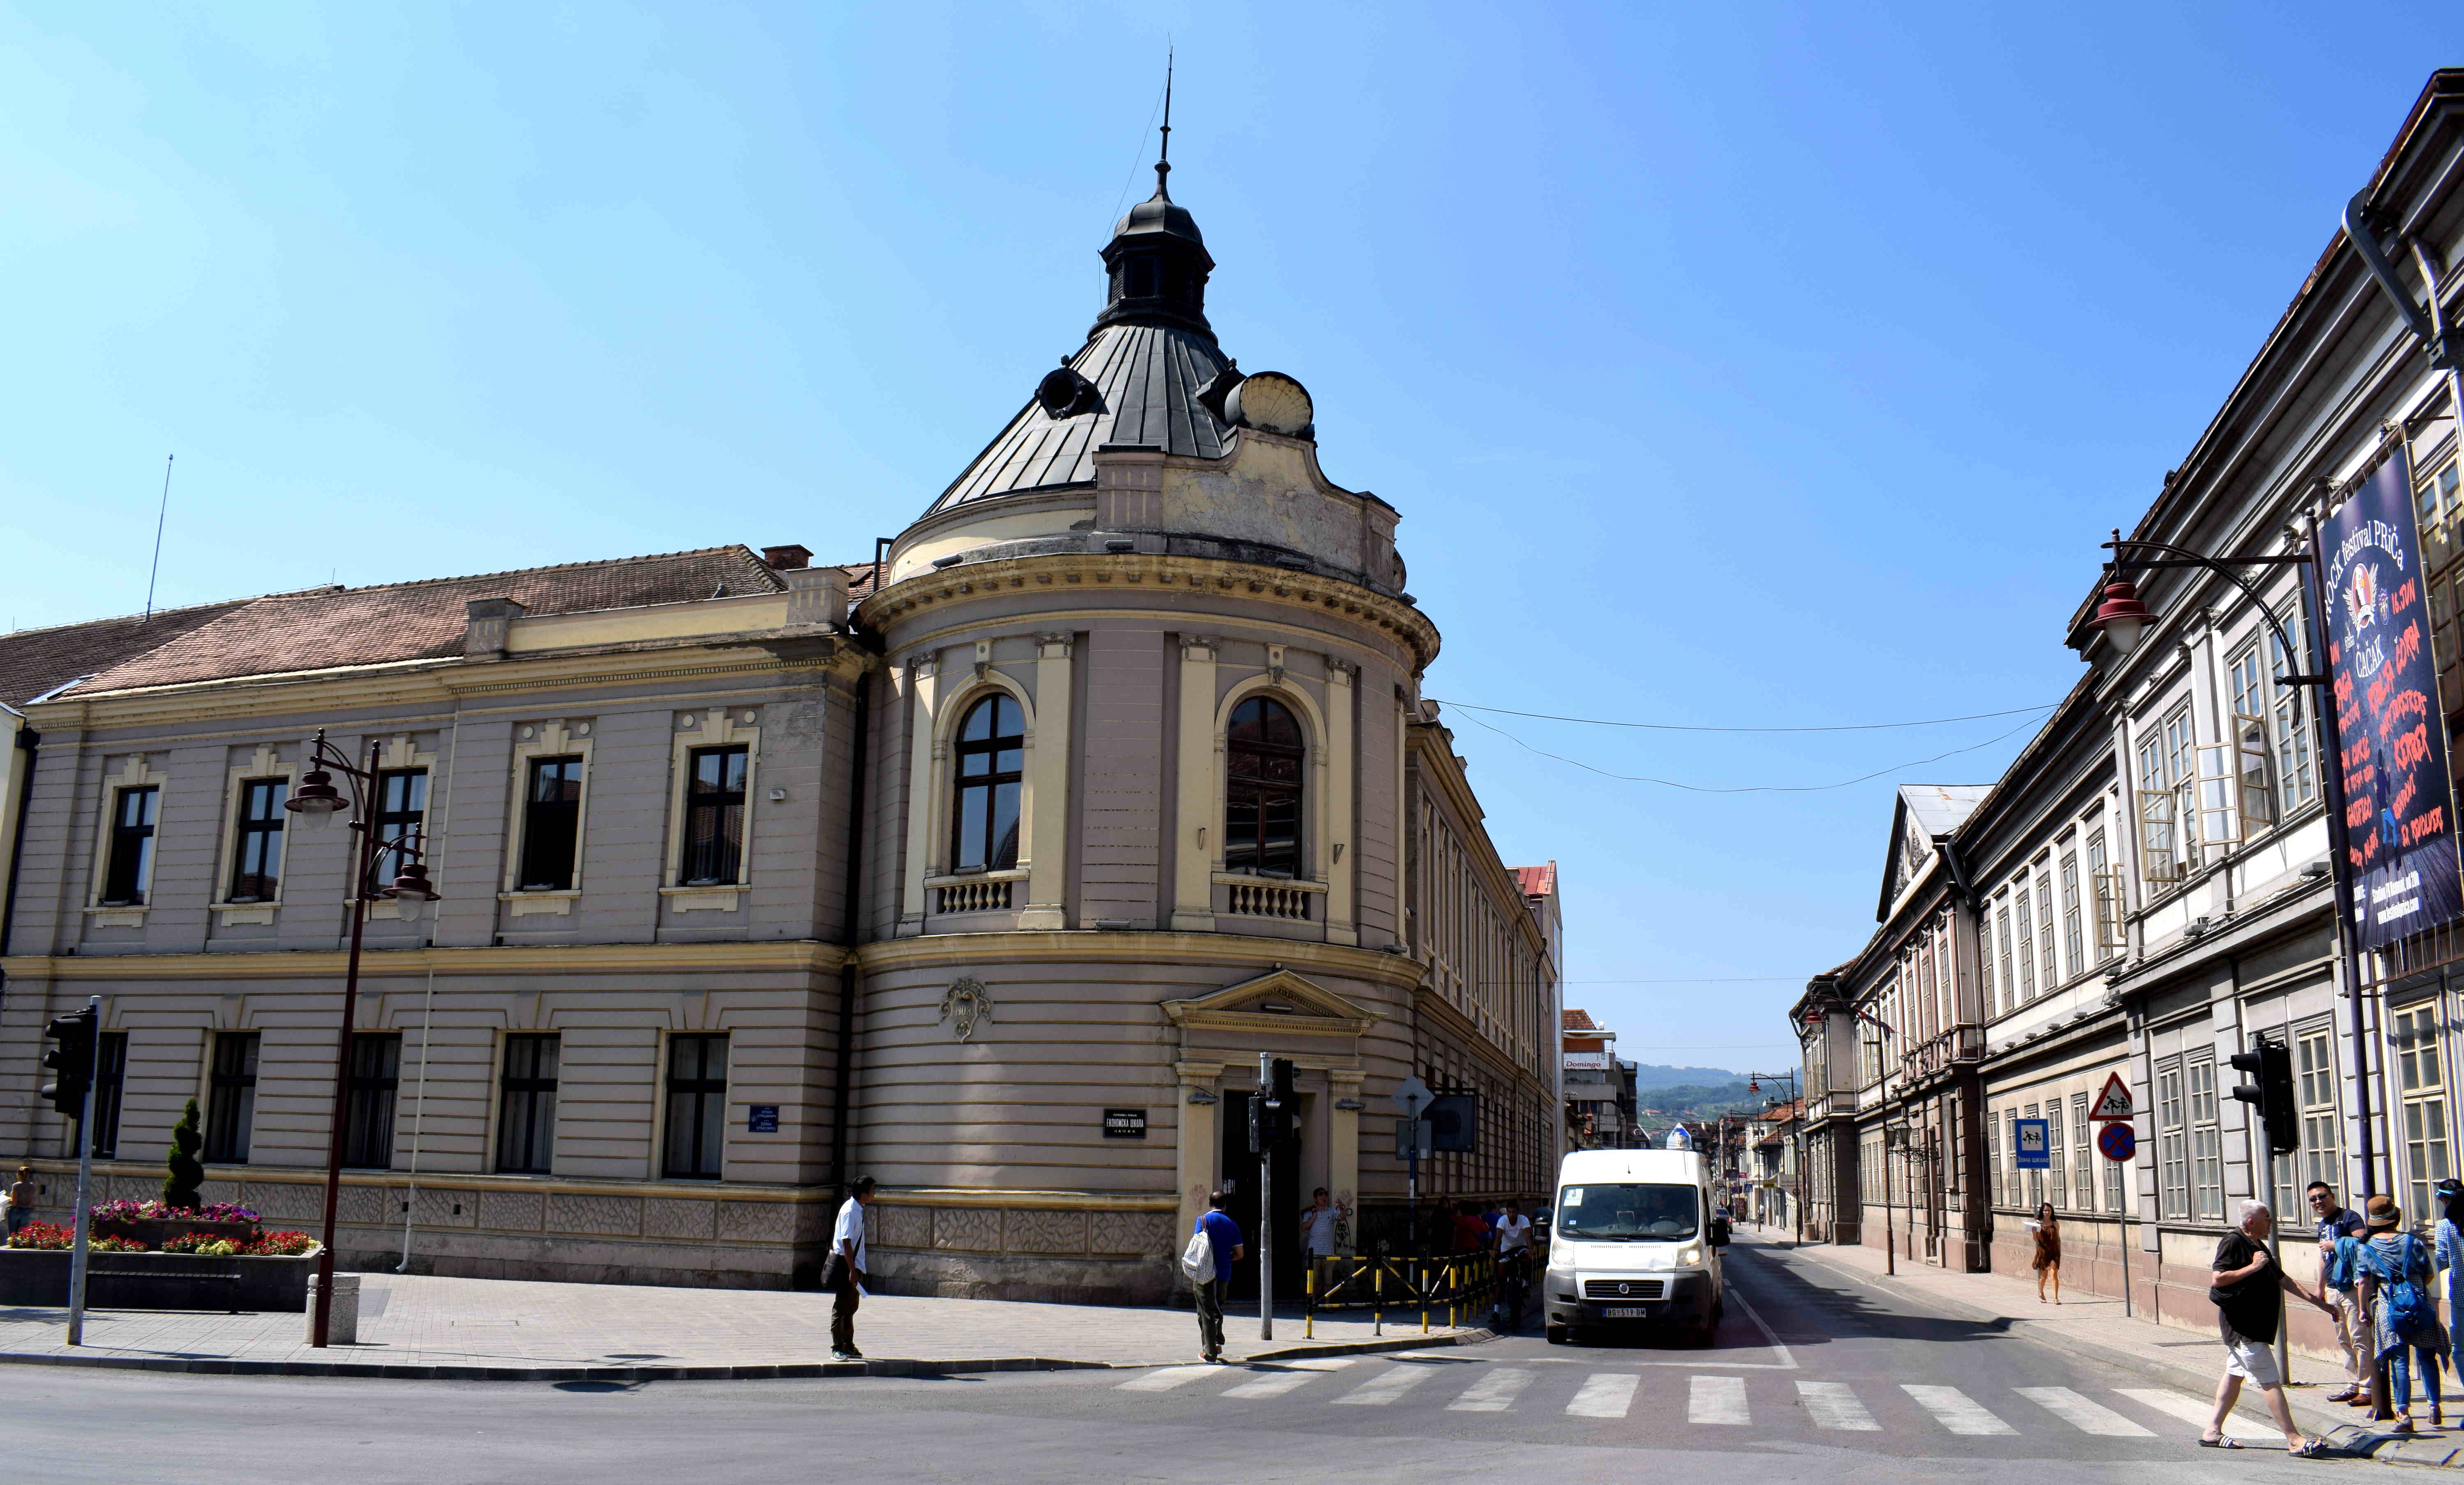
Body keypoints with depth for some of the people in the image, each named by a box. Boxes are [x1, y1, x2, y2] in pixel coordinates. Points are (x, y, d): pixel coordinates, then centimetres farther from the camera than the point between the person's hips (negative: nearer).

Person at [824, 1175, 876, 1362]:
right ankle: (837, 1349, 4)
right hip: (845, 1264, -10)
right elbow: (846, 1243, -23)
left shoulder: (858, 1210, 8)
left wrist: (856, 1270, 19)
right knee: (841, 1308, -2)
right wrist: (852, 1271, -23)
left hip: (854, 1264, 10)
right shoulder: (850, 1212, -21)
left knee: (851, 1307, 16)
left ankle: (848, 1347, 25)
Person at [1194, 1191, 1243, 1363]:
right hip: (1224, 1274, 3)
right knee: (1217, 1309, 23)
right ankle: (1218, 1341, 11)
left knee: (1206, 1313, 3)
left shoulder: (1204, 1220, -4)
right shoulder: (1232, 1224, 7)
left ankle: (1209, 1352, 3)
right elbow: (1240, 1253, 7)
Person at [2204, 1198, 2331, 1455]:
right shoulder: (2233, 1242, -15)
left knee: (2235, 1375, 14)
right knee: (2271, 1382, -9)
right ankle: (2294, 1441, -8)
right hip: (2243, 1326, -10)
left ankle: (2212, 1432, 20)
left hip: (2255, 1325, 10)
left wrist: (2319, 1303, 19)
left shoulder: (2258, 1246, 16)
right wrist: (2253, 1267, -21)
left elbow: (2282, 1280, 21)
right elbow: (2219, 1278, -24)